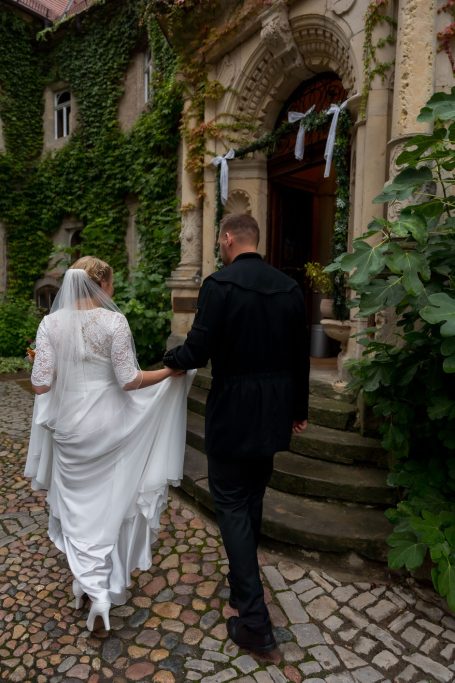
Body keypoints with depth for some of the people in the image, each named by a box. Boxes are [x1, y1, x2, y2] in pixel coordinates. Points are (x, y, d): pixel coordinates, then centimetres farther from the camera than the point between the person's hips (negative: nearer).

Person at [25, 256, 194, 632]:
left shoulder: (50, 323, -5)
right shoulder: (114, 321, -12)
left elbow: (41, 385, -7)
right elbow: (129, 381, -14)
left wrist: (41, 362, 14)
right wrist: (171, 371, -2)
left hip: (69, 426, 2)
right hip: (110, 425, -2)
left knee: (78, 505, 19)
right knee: (113, 503, 18)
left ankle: (91, 582, 13)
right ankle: (113, 583, 31)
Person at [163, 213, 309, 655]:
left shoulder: (219, 284, -15)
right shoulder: (289, 288, 3)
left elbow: (197, 351, -17)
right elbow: (300, 356, 8)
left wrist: (171, 358, 7)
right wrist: (299, 409, 18)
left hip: (233, 413, -6)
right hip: (274, 414, 7)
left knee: (231, 505, 6)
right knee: (252, 499, 22)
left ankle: (254, 620, 11)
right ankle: (242, 584, 43)